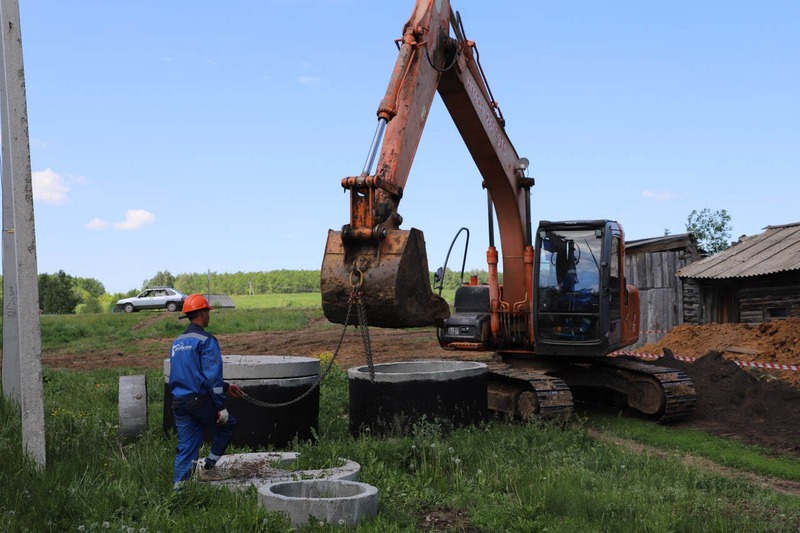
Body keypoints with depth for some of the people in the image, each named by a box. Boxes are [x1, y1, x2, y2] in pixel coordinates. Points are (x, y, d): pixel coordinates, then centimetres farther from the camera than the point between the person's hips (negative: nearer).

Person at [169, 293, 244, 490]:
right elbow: (212, 377, -17)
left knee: (186, 446, 11)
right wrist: (221, 407, -14)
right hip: (200, 400, -7)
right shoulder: (206, 340, -10)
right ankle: (208, 463, 11)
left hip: (179, 402, 7)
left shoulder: (177, 343, 17)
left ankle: (178, 487, 9)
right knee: (227, 425, 17)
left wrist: (225, 387, 27)